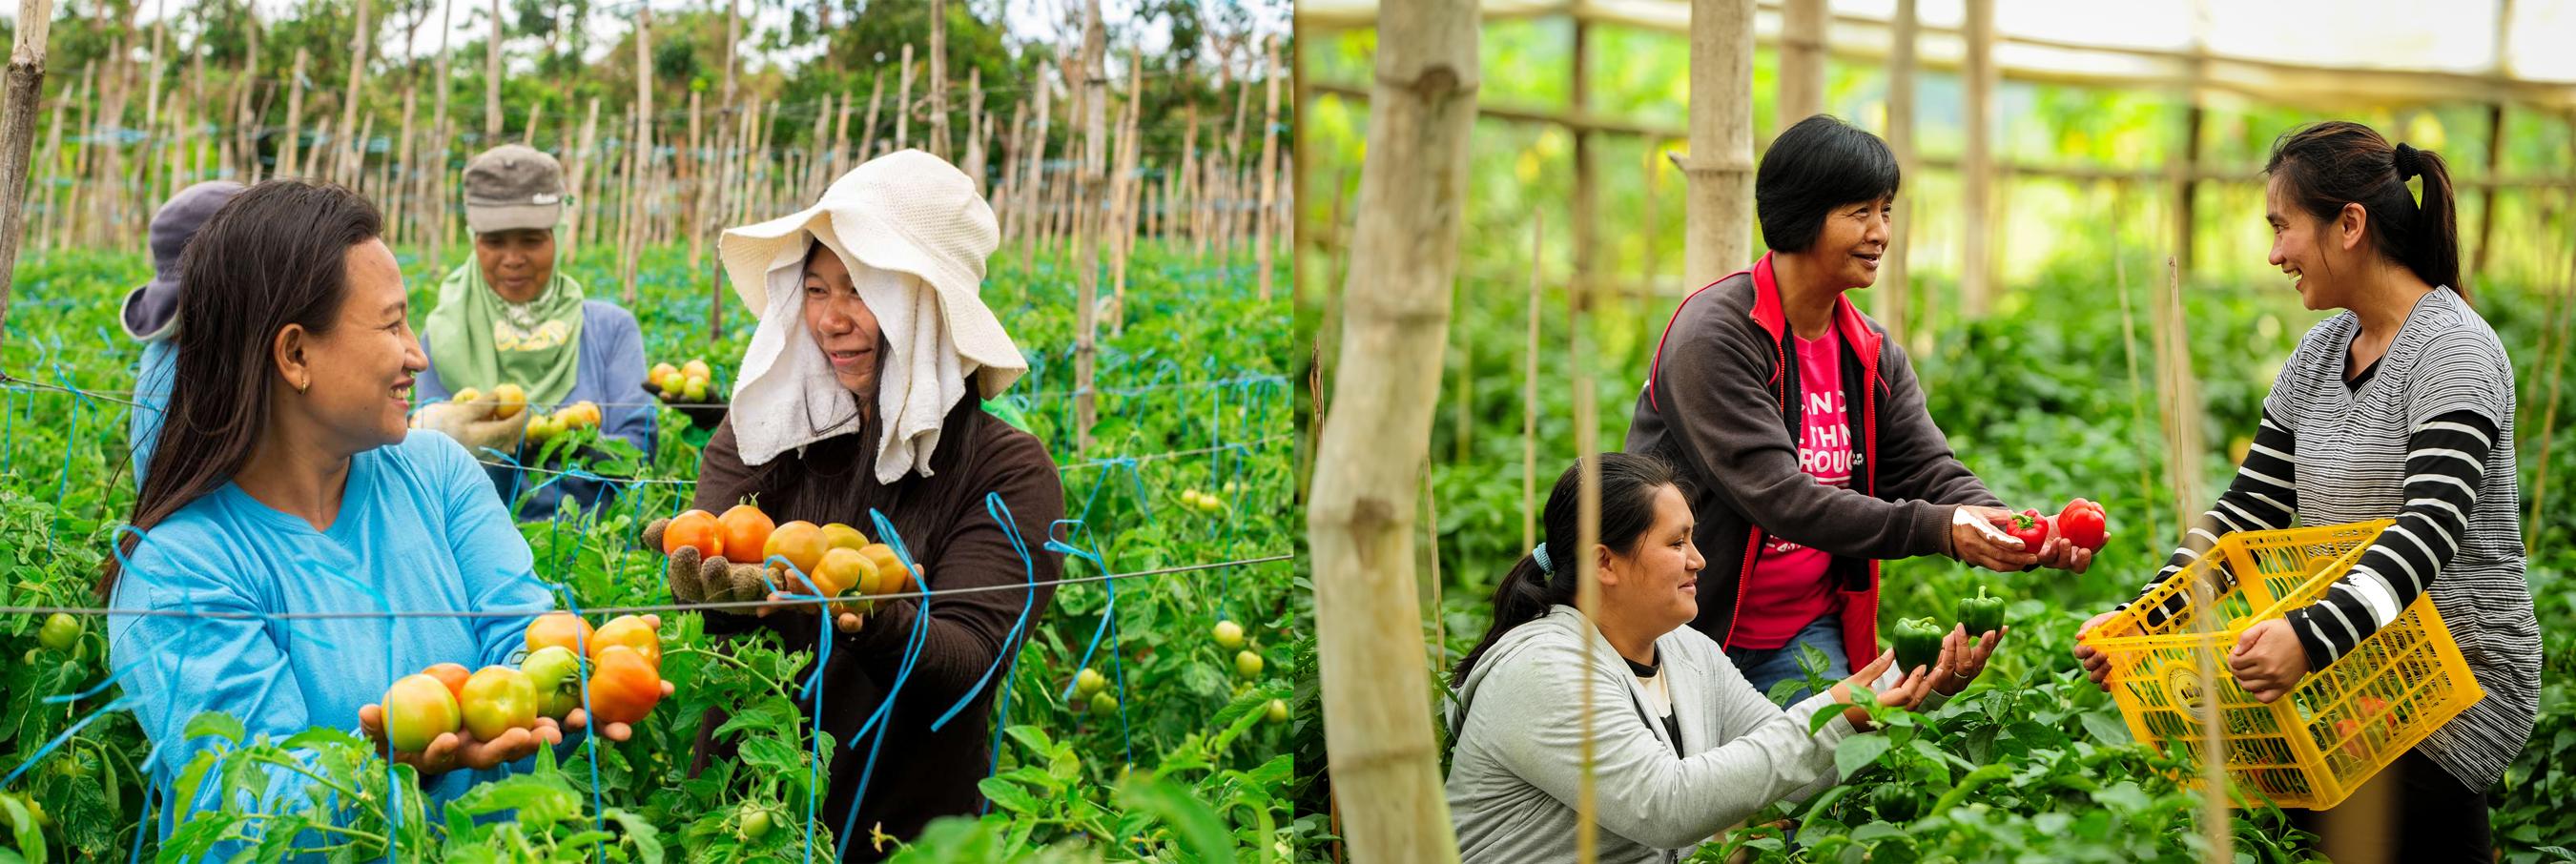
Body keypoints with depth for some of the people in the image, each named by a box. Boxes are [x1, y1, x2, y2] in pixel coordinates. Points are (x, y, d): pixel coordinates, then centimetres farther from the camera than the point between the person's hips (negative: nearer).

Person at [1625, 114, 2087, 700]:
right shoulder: (1713, 336, -17)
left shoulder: (1873, 354, 8)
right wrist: (1936, 529, -32)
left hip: (1807, 635, 6)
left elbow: (1930, 472, 0)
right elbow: (1775, 495, -26)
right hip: (1688, 626, -6)